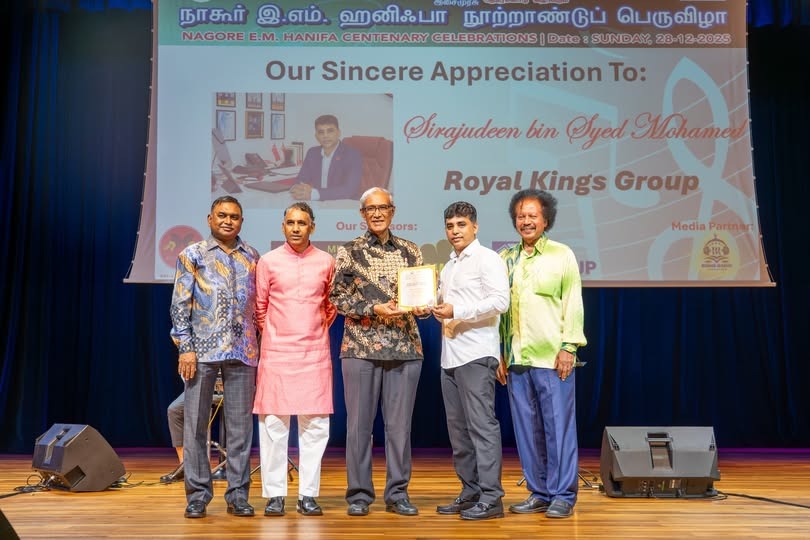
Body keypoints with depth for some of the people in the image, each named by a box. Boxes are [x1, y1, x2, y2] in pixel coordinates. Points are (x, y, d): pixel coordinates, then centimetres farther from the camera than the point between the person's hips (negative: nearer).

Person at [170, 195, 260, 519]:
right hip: (202, 350, -2)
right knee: (196, 424, 3)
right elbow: (180, 304, 0)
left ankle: (238, 495, 14)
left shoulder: (252, 258, 12)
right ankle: (198, 495, 13)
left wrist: (257, 347, 9)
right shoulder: (193, 255, 4)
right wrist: (185, 348, -8)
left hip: (243, 352, 2)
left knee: (240, 425, 5)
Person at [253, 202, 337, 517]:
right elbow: (259, 306, 10)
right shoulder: (268, 261, 3)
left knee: (315, 425, 2)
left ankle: (308, 495, 11)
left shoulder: (326, 262, 6)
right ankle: (274, 494, 9)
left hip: (315, 353, 1)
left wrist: (322, 327, 12)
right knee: (274, 423, -1)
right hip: (276, 353, -1)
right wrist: (271, 335, 8)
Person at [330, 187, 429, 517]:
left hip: (405, 348, 2)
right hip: (361, 347, -2)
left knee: (400, 423, 6)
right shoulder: (349, 252, 3)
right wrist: (373, 309, -13)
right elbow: (337, 297, -1)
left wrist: (421, 307, -8)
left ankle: (397, 494, 17)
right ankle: (359, 494, 14)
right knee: (359, 423, 3)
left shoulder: (410, 252, 10)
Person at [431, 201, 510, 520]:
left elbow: (500, 301, -16)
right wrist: (439, 311, 4)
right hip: (450, 356, 9)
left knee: (482, 425, -7)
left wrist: (456, 311, -19)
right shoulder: (448, 267, 20)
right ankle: (470, 492, 19)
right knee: (458, 428, 10)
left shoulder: (487, 259, -4)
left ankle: (491, 498, -2)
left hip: (476, 354, -8)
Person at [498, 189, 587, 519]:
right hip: (516, 359, 4)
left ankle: (562, 495, 11)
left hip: (553, 358, -4)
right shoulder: (506, 259, 11)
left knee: (558, 427, 0)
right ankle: (539, 493, 20)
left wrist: (568, 347, -9)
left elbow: (573, 305, -2)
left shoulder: (562, 255, 2)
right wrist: (499, 354, 8)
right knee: (526, 430, 9)